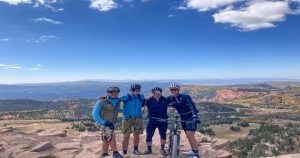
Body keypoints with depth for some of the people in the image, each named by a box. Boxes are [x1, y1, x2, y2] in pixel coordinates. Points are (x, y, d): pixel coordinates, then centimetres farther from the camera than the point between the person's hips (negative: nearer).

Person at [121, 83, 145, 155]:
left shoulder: (141, 97, 1)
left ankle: (135, 150, 31)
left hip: (138, 118, 4)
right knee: (126, 136, -1)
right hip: (127, 118, -3)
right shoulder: (126, 97, -13)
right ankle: (124, 152, 13)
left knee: (136, 134, 11)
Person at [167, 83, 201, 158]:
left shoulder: (185, 97, -18)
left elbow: (192, 106, -27)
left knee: (190, 135, -12)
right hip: (183, 118, 7)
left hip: (191, 117, -6)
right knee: (188, 136, 14)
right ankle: (193, 151, 30)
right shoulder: (170, 98, -1)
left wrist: (195, 115, -40)